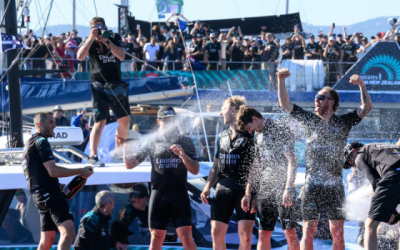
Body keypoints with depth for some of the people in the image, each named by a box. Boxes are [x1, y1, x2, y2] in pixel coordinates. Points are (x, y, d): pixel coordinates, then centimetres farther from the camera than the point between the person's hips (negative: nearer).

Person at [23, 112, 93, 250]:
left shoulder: (29, 143, 23)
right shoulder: (41, 141, -8)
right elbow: (53, 171, -17)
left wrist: (61, 187, 26)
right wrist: (80, 171, -12)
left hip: (39, 195, 11)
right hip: (49, 193, -11)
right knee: (68, 232, -25)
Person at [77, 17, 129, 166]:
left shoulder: (114, 38, 1)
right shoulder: (90, 42, -4)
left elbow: (121, 56, -14)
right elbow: (80, 57, -23)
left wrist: (107, 41, -23)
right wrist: (91, 38, -28)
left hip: (117, 85, 4)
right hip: (99, 87, -4)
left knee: (124, 120, 13)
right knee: (100, 122, -17)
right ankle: (92, 156, -23)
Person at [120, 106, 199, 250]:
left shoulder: (185, 142, 7)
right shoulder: (152, 142, 9)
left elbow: (195, 170, 2)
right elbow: (130, 165, 9)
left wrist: (183, 155, -16)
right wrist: (125, 145, -8)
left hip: (179, 194, -1)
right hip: (158, 194, 1)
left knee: (186, 237, -10)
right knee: (156, 237, 2)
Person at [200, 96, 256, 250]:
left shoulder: (250, 135, -3)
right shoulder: (222, 137, 17)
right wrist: (208, 187, 8)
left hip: (245, 188, -6)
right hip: (223, 188, 6)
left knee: (245, 234, -8)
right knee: (216, 232, 2)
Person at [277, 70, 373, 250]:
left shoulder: (343, 122, 7)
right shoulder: (309, 120, 10)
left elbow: (366, 108, -1)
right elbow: (285, 104, 11)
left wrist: (362, 86, -14)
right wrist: (281, 80, 0)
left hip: (334, 185, 0)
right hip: (312, 184, 1)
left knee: (337, 232, -1)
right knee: (308, 232, -3)